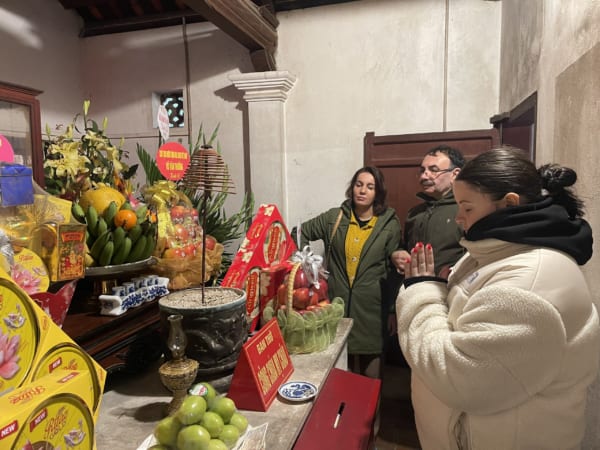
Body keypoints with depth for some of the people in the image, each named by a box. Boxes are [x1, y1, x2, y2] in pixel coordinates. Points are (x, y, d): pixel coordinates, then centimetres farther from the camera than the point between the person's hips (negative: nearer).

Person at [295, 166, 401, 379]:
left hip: (371, 305, -1)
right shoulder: (334, 217, 2)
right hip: (338, 301, 1)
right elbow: (302, 232, 12)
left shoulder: (389, 224, -1)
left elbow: (393, 267, 2)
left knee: (370, 356, 9)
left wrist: (394, 308, 2)